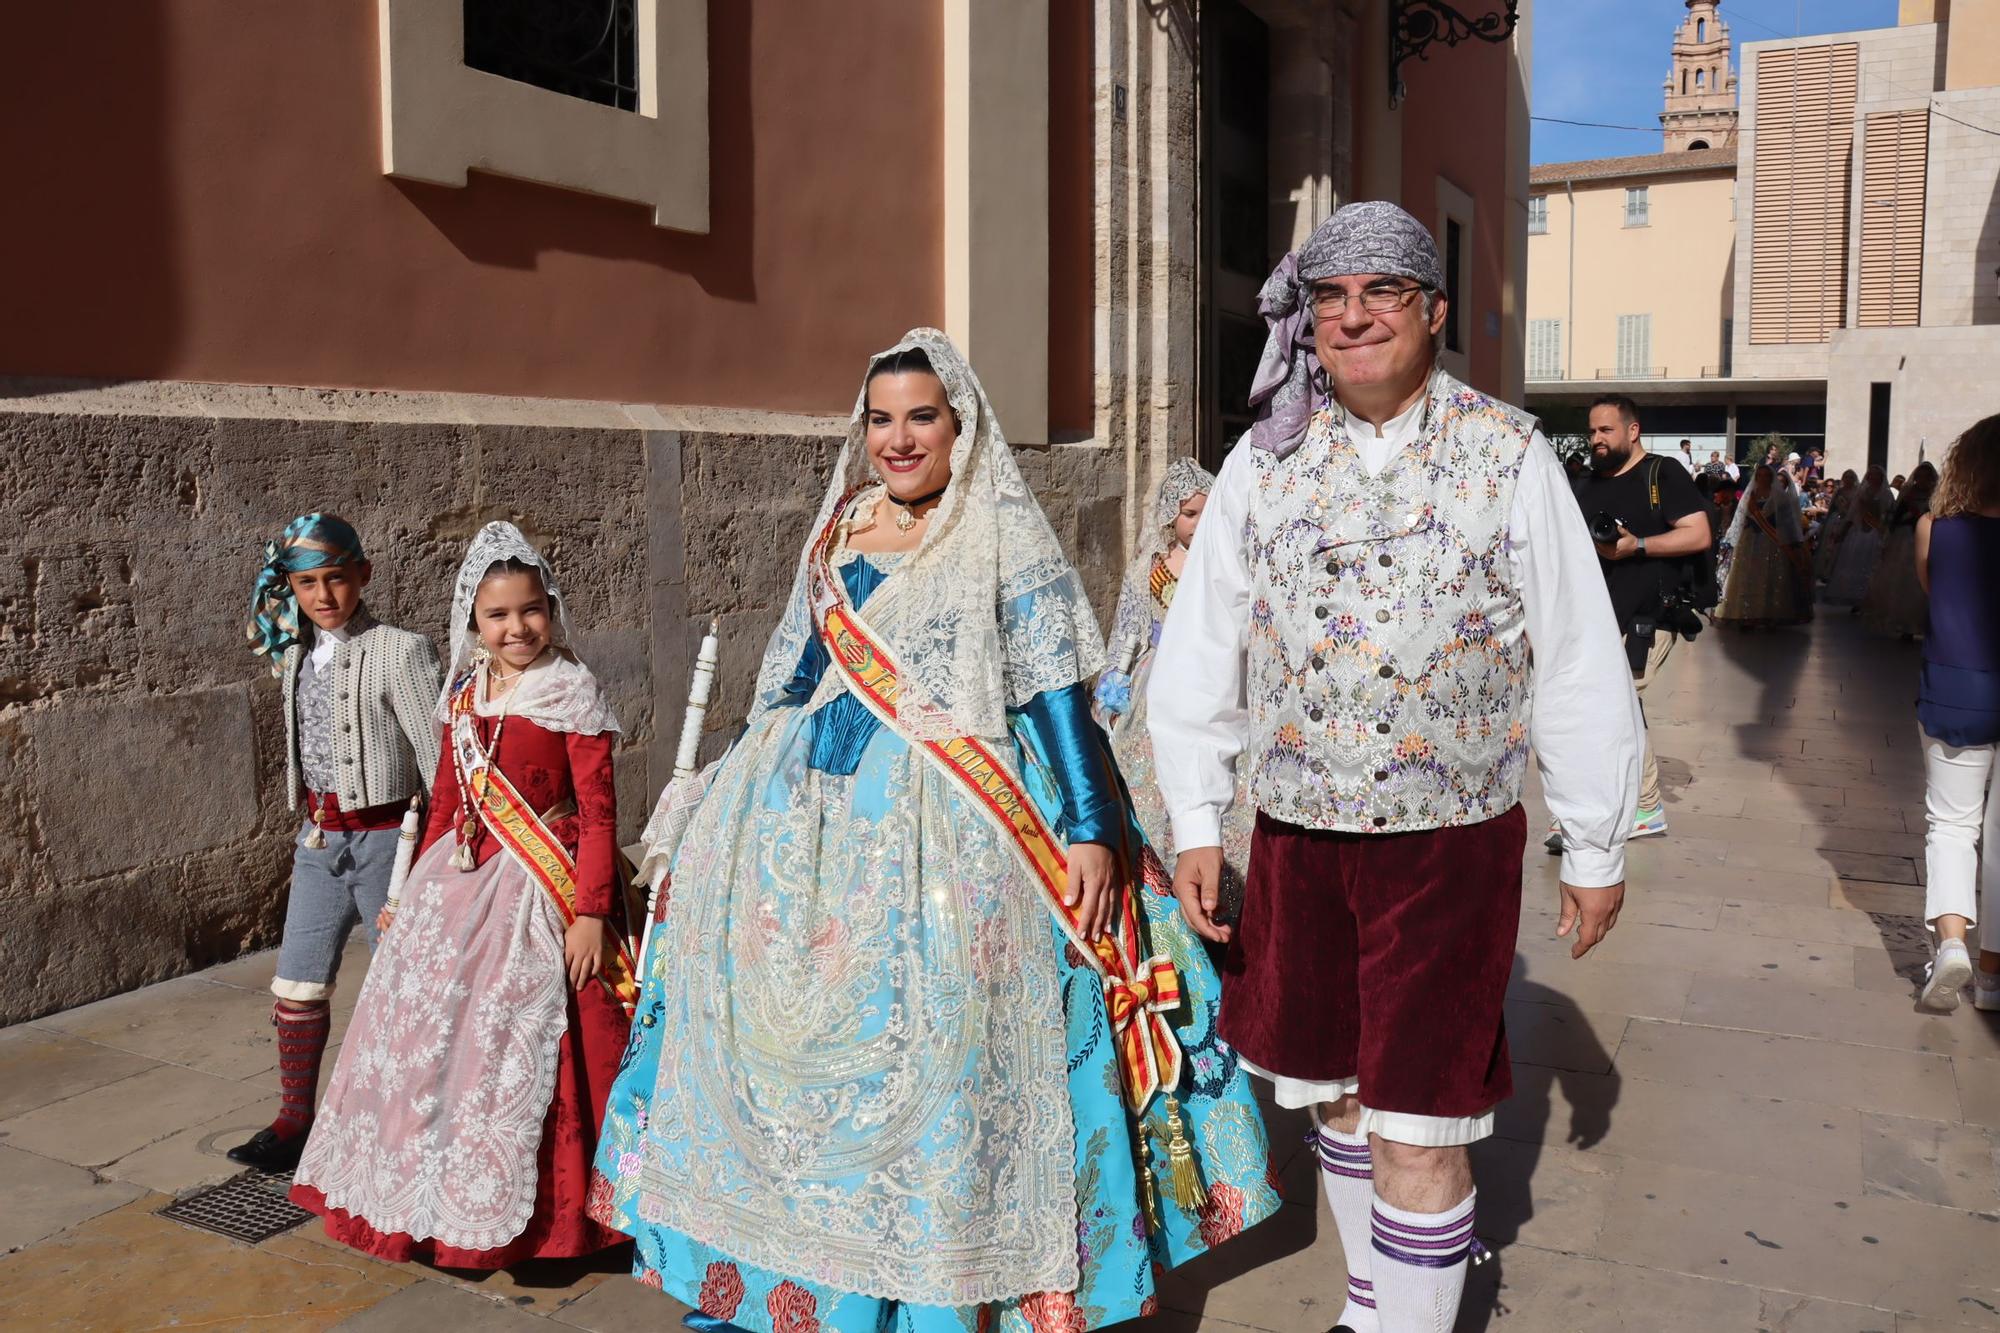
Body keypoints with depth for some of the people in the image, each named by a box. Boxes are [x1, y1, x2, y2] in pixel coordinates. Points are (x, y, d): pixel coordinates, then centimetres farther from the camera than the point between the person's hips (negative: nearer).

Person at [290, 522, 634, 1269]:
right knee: (432, 1030, 11)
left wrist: (589, 912, -17)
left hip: (539, 895, -6)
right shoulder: (464, 696, 8)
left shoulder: (572, 694, -9)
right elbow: (446, 802, 16)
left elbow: (598, 813, -12)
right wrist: (416, 892, 19)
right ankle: (438, 1203, 31)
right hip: (460, 885, 6)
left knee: (516, 1049, -1)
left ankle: (521, 1211, 18)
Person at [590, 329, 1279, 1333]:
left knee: (942, 1051, -5)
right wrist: (727, 798, 23)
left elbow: (1055, 692, -6)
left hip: (950, 827, -5)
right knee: (803, 1045, 7)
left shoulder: (1006, 537, -1)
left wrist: (1090, 831, -14)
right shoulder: (836, 535, 14)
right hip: (820, 816, 5)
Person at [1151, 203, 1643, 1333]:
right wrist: (1197, 823, 2)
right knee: (1336, 1091, 17)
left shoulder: (1510, 456, -3)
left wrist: (1597, 848, 1)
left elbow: (1582, 666, -1)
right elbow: (1202, 648, 5)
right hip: (1298, 834, 3)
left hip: (1453, 840, -3)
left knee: (1419, 1123, -1)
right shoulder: (1265, 459, 3)